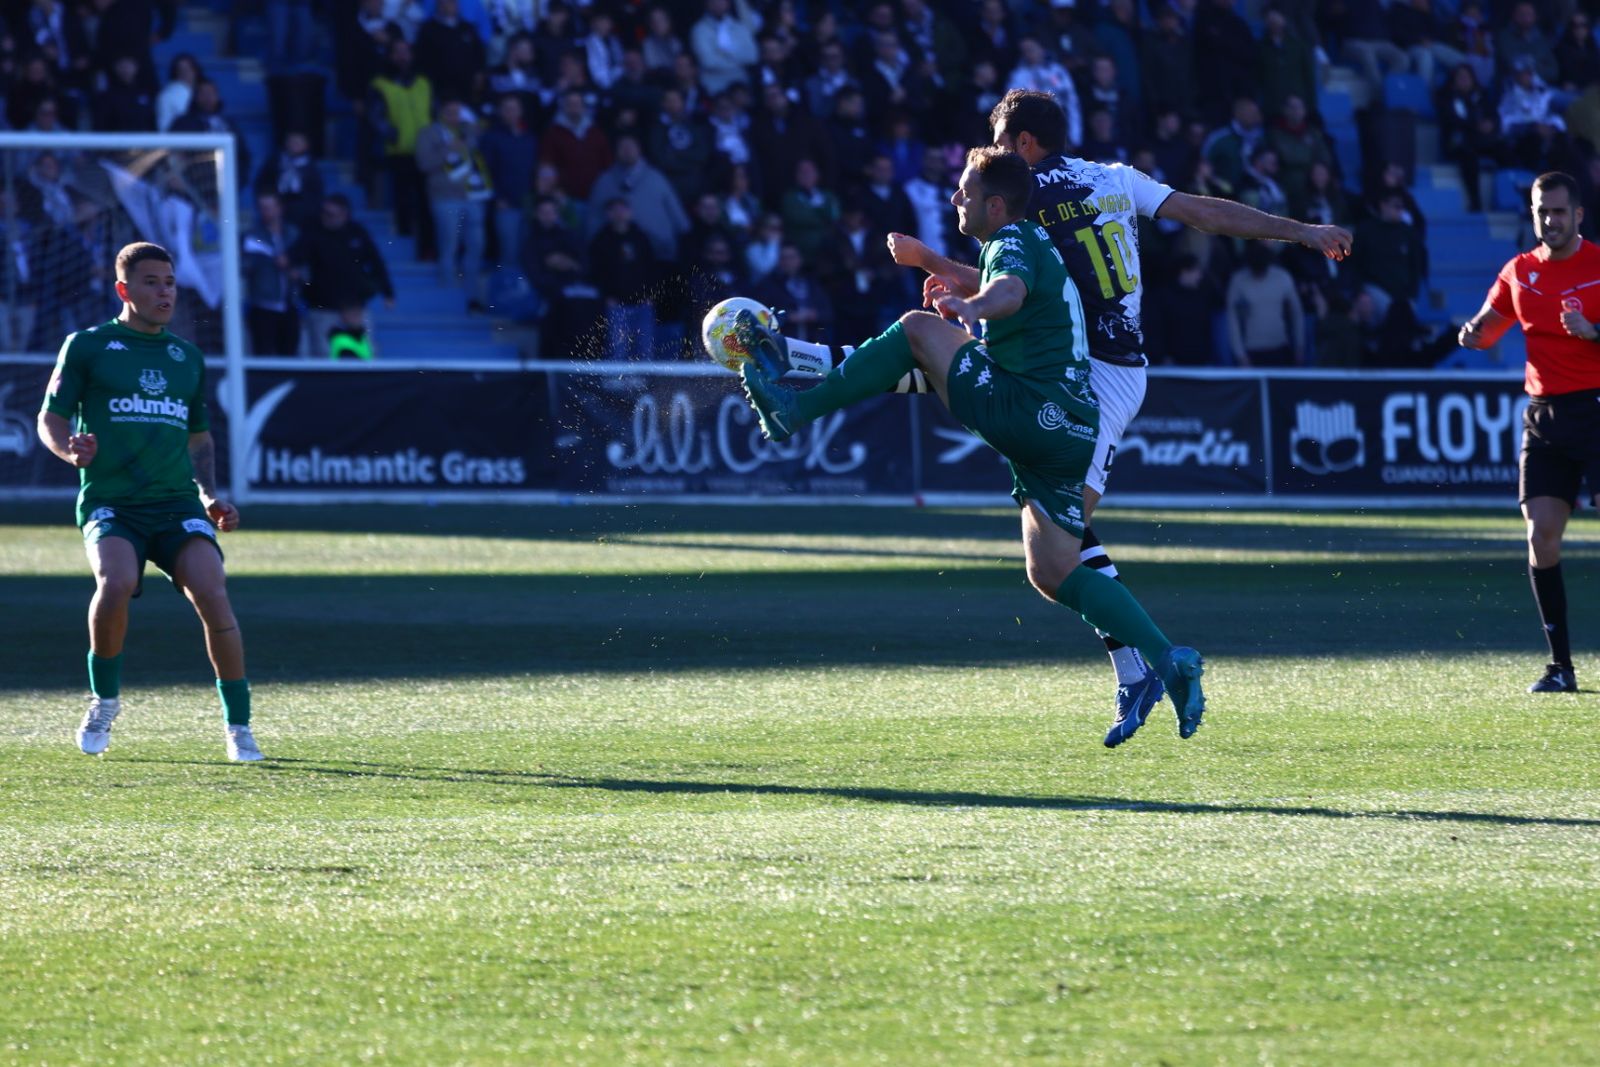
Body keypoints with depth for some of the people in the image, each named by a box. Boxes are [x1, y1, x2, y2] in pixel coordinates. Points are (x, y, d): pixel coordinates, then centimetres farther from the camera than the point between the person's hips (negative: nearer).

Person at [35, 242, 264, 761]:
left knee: (212, 593, -21)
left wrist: (210, 495, 12)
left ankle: (238, 726, -9)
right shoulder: (87, 346, 5)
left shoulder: (187, 357, 17)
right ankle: (104, 702, -4)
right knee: (116, 583, -31)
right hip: (109, 501, -3)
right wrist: (70, 448, -16)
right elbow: (50, 420, 6)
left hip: (177, 503, 3)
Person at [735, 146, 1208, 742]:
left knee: (918, 330, -8)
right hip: (1072, 429, 10)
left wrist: (970, 306, -46)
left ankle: (794, 407, -12)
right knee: (1053, 573, 8)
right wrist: (966, 286, 45)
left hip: (1029, 412, -10)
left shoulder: (1013, 243, -7)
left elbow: (1010, 292, -32)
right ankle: (1169, 663, -1)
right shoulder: (1033, 245, 24)